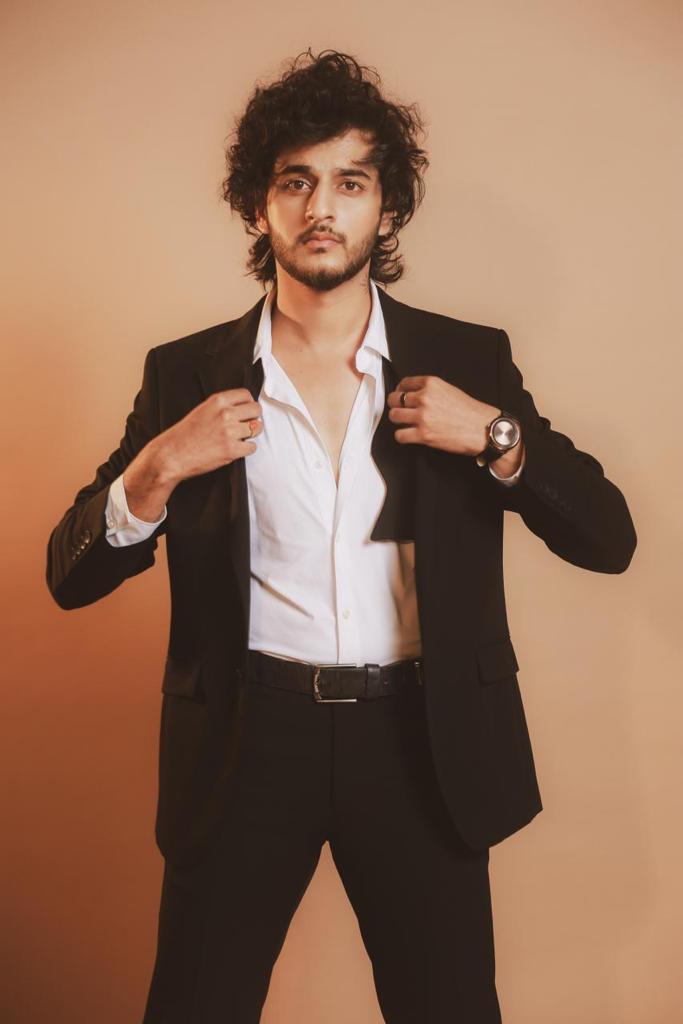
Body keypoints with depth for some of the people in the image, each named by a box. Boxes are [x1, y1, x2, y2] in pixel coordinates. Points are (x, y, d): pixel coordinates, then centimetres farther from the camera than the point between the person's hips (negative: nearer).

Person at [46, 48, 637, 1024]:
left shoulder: (470, 359, 2)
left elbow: (608, 538, 1)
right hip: (250, 737, 0)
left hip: (421, 742, 1)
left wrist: (496, 435, -13)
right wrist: (157, 469, -15)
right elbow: (71, 576, 2)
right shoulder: (188, 373, 1)